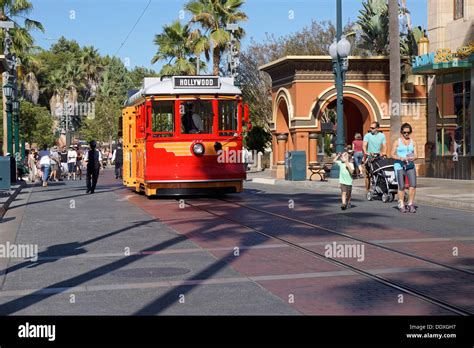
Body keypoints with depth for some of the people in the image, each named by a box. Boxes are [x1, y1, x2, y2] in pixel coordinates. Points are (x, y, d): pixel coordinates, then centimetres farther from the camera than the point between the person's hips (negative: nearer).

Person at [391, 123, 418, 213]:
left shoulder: (413, 142, 13)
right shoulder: (397, 142, 5)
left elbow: (416, 155, 8)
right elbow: (392, 154, 1)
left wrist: (413, 158, -15)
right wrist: (401, 158, -16)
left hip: (410, 166, 2)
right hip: (399, 165, -2)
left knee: (413, 184, -14)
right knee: (401, 186, -6)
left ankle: (410, 204, -5)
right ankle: (401, 205, 6)